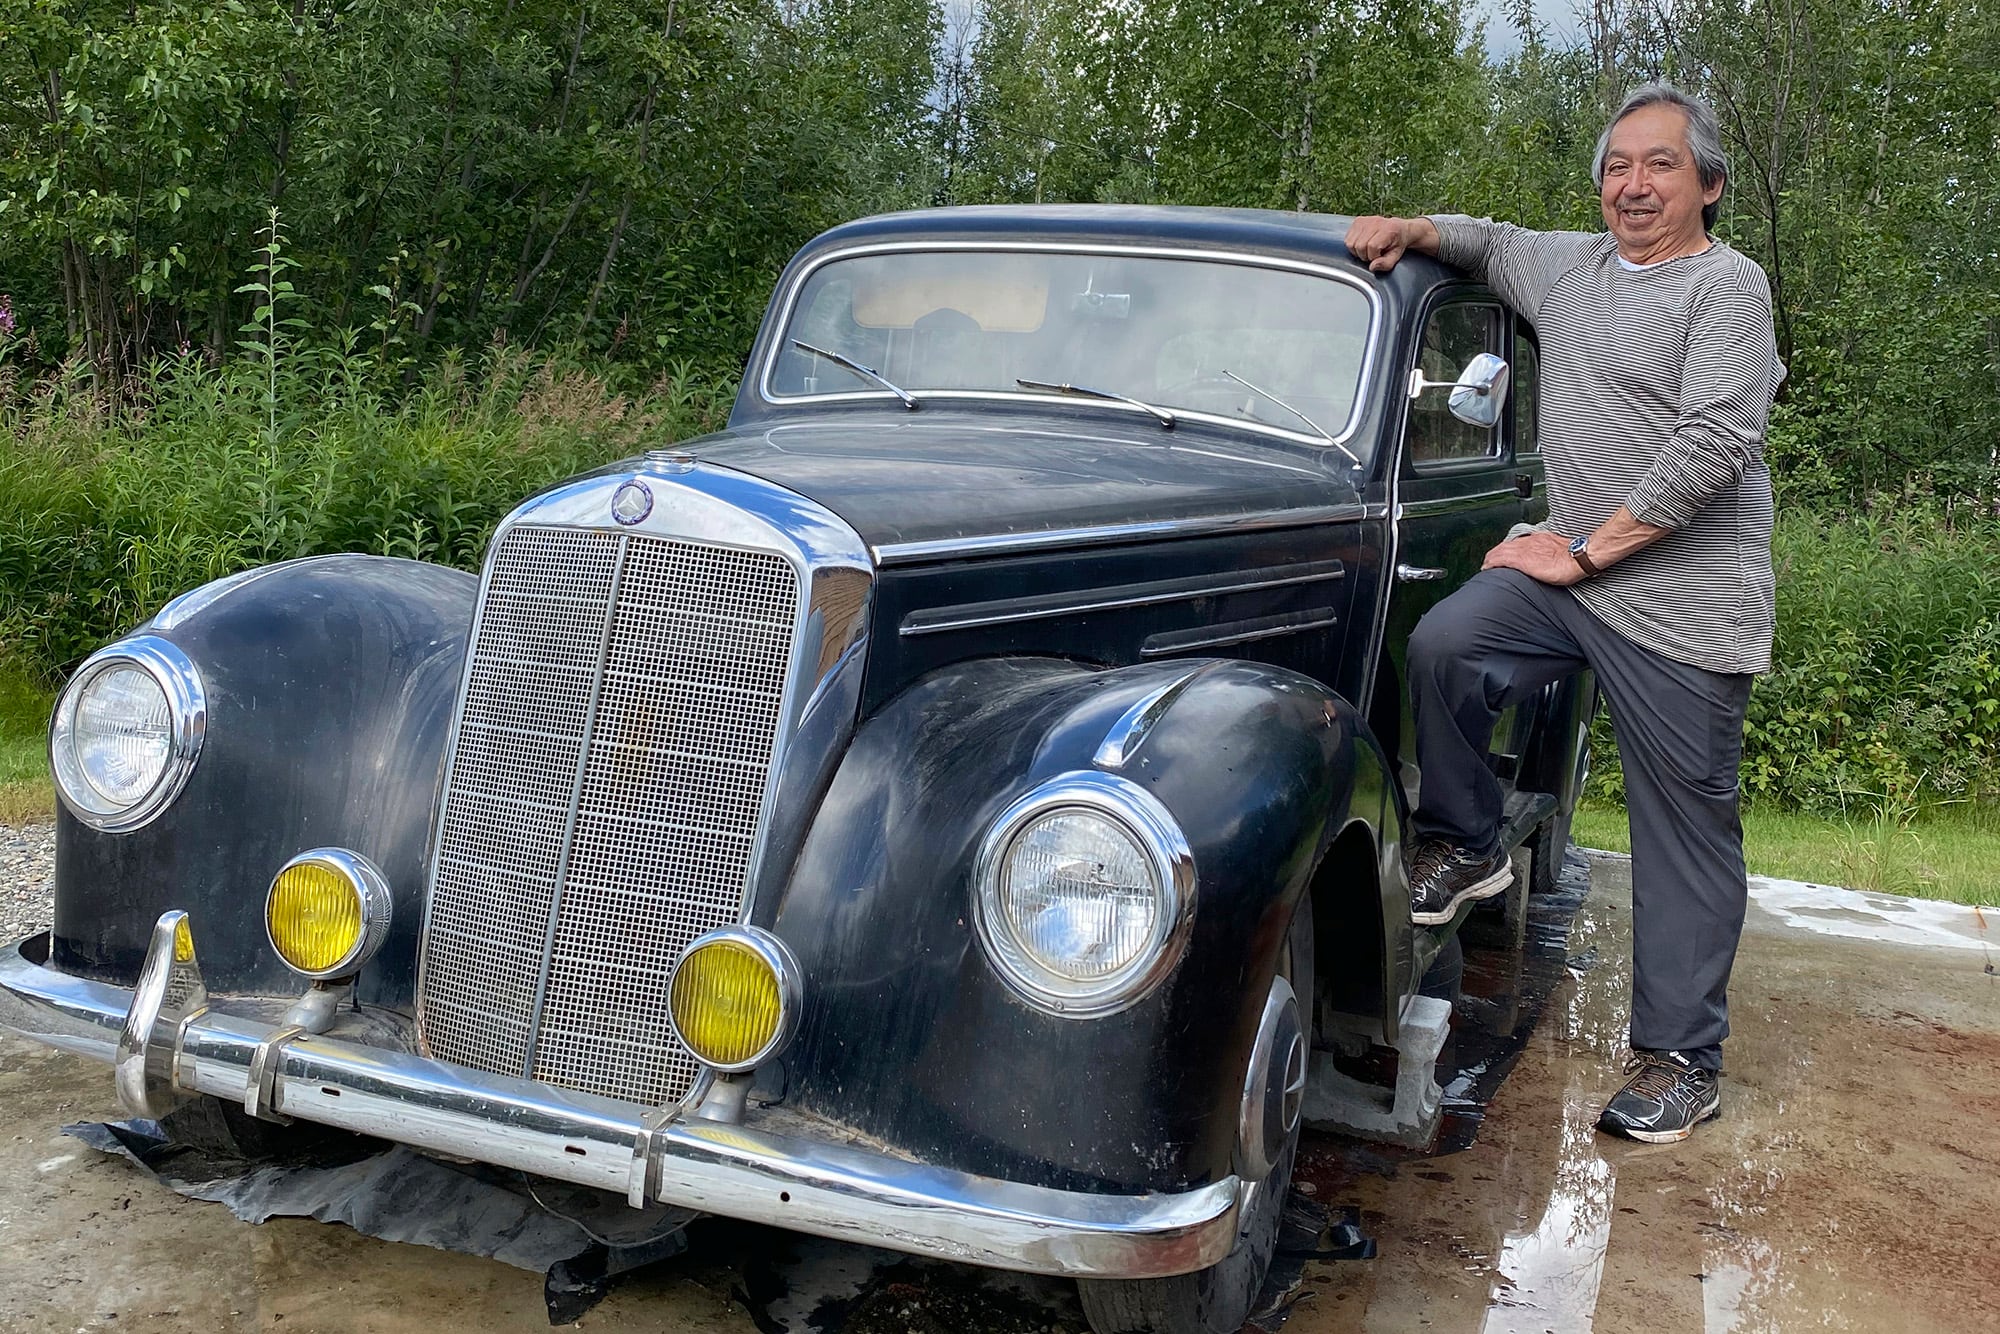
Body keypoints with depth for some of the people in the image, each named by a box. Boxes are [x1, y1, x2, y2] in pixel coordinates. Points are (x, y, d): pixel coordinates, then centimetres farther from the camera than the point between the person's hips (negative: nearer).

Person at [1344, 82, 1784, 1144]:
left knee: (1686, 829, 0)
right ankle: (1466, 847, 2)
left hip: (1681, 602, -6)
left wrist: (1584, 549, -17)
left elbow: (1711, 447, -18)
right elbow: (1486, 242, 34)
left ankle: (1682, 1059, 10)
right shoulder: (1569, 265, 14)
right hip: (1573, 566, 6)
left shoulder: (1728, 286, -8)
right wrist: (1410, 231, 11)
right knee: (1442, 647, -20)